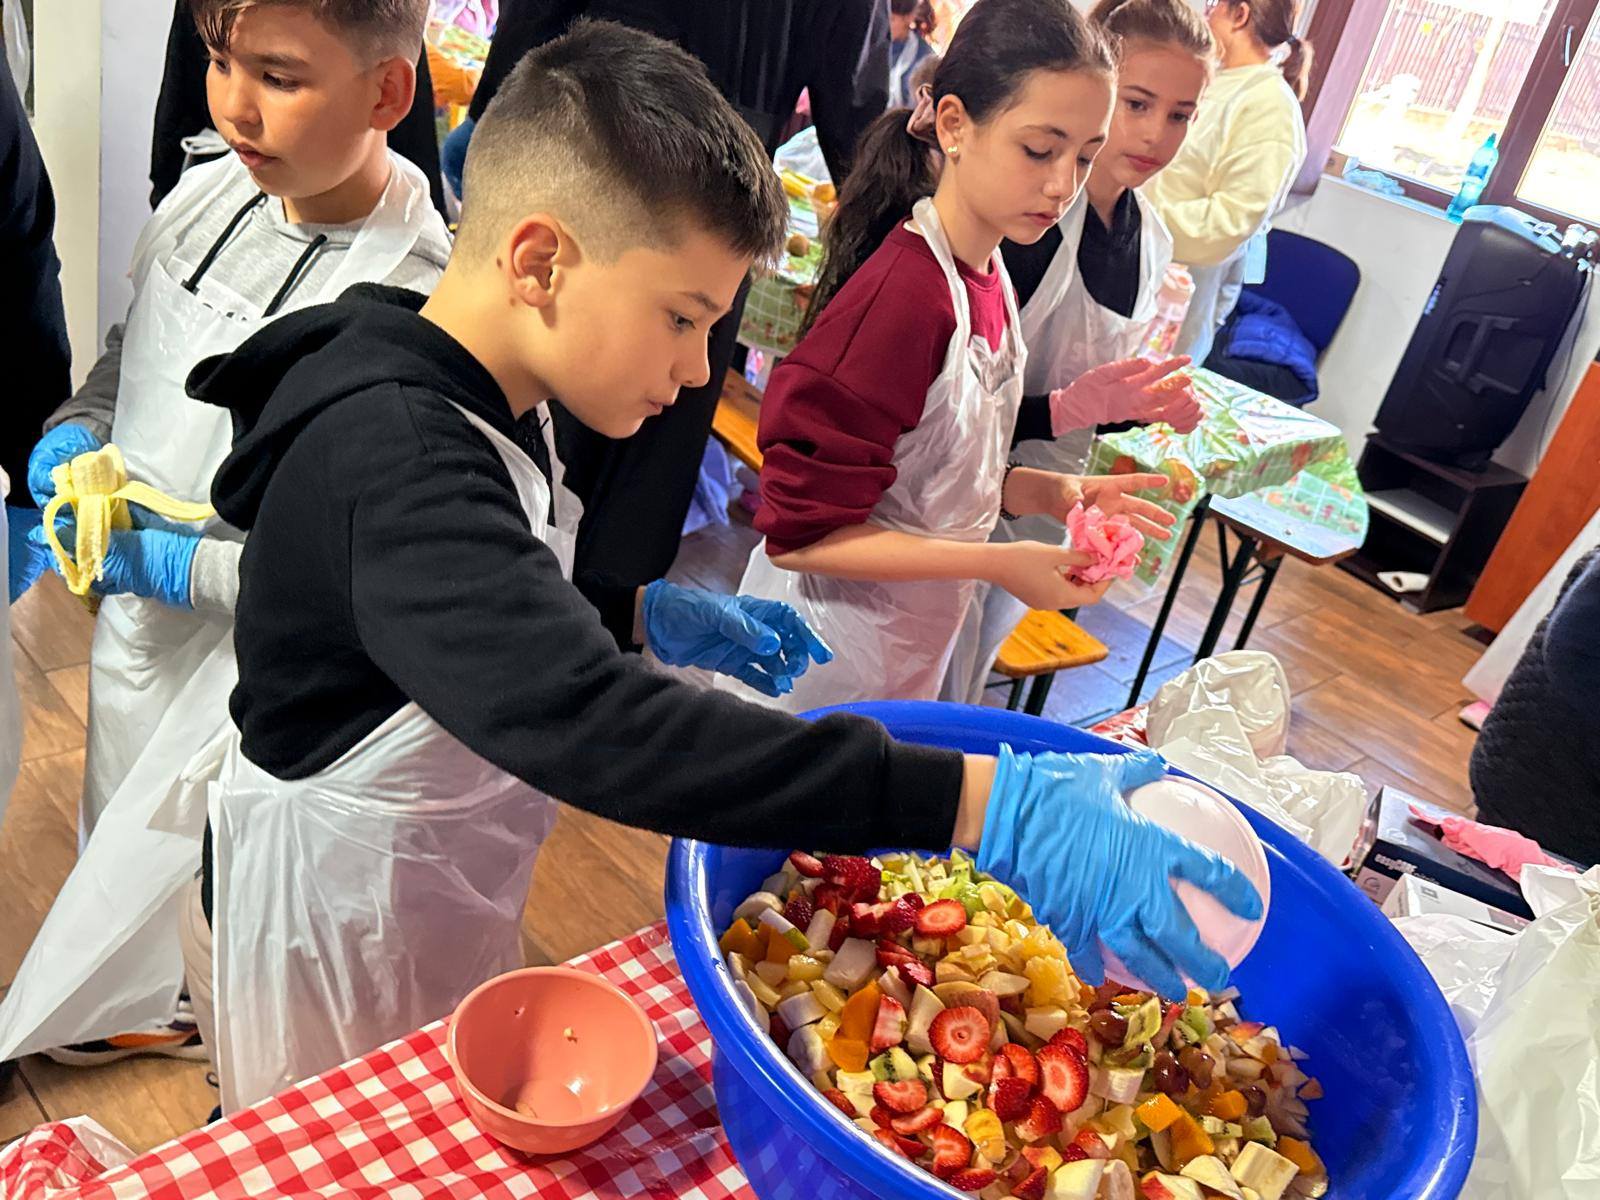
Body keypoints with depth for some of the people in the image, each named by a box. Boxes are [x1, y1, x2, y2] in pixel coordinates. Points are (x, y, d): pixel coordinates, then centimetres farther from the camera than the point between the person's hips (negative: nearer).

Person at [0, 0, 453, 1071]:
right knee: (121, 816, 29)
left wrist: (172, 563, -24)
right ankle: (139, 1011, 59)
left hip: (247, 672, -7)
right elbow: (131, 355, 13)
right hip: (137, 620, 8)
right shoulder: (209, 197, -6)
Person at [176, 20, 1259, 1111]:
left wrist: (636, 617, -3)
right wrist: (987, 807, -49)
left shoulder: (473, 404, -3)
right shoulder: (396, 463, -34)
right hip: (329, 939, -8)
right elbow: (587, 726, -47)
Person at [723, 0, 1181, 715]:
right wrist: (999, 564, -24)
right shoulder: (902, 292, -25)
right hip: (829, 657, -8)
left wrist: (1048, 492, -5)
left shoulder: (990, 281, 1)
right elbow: (800, 532, -23)